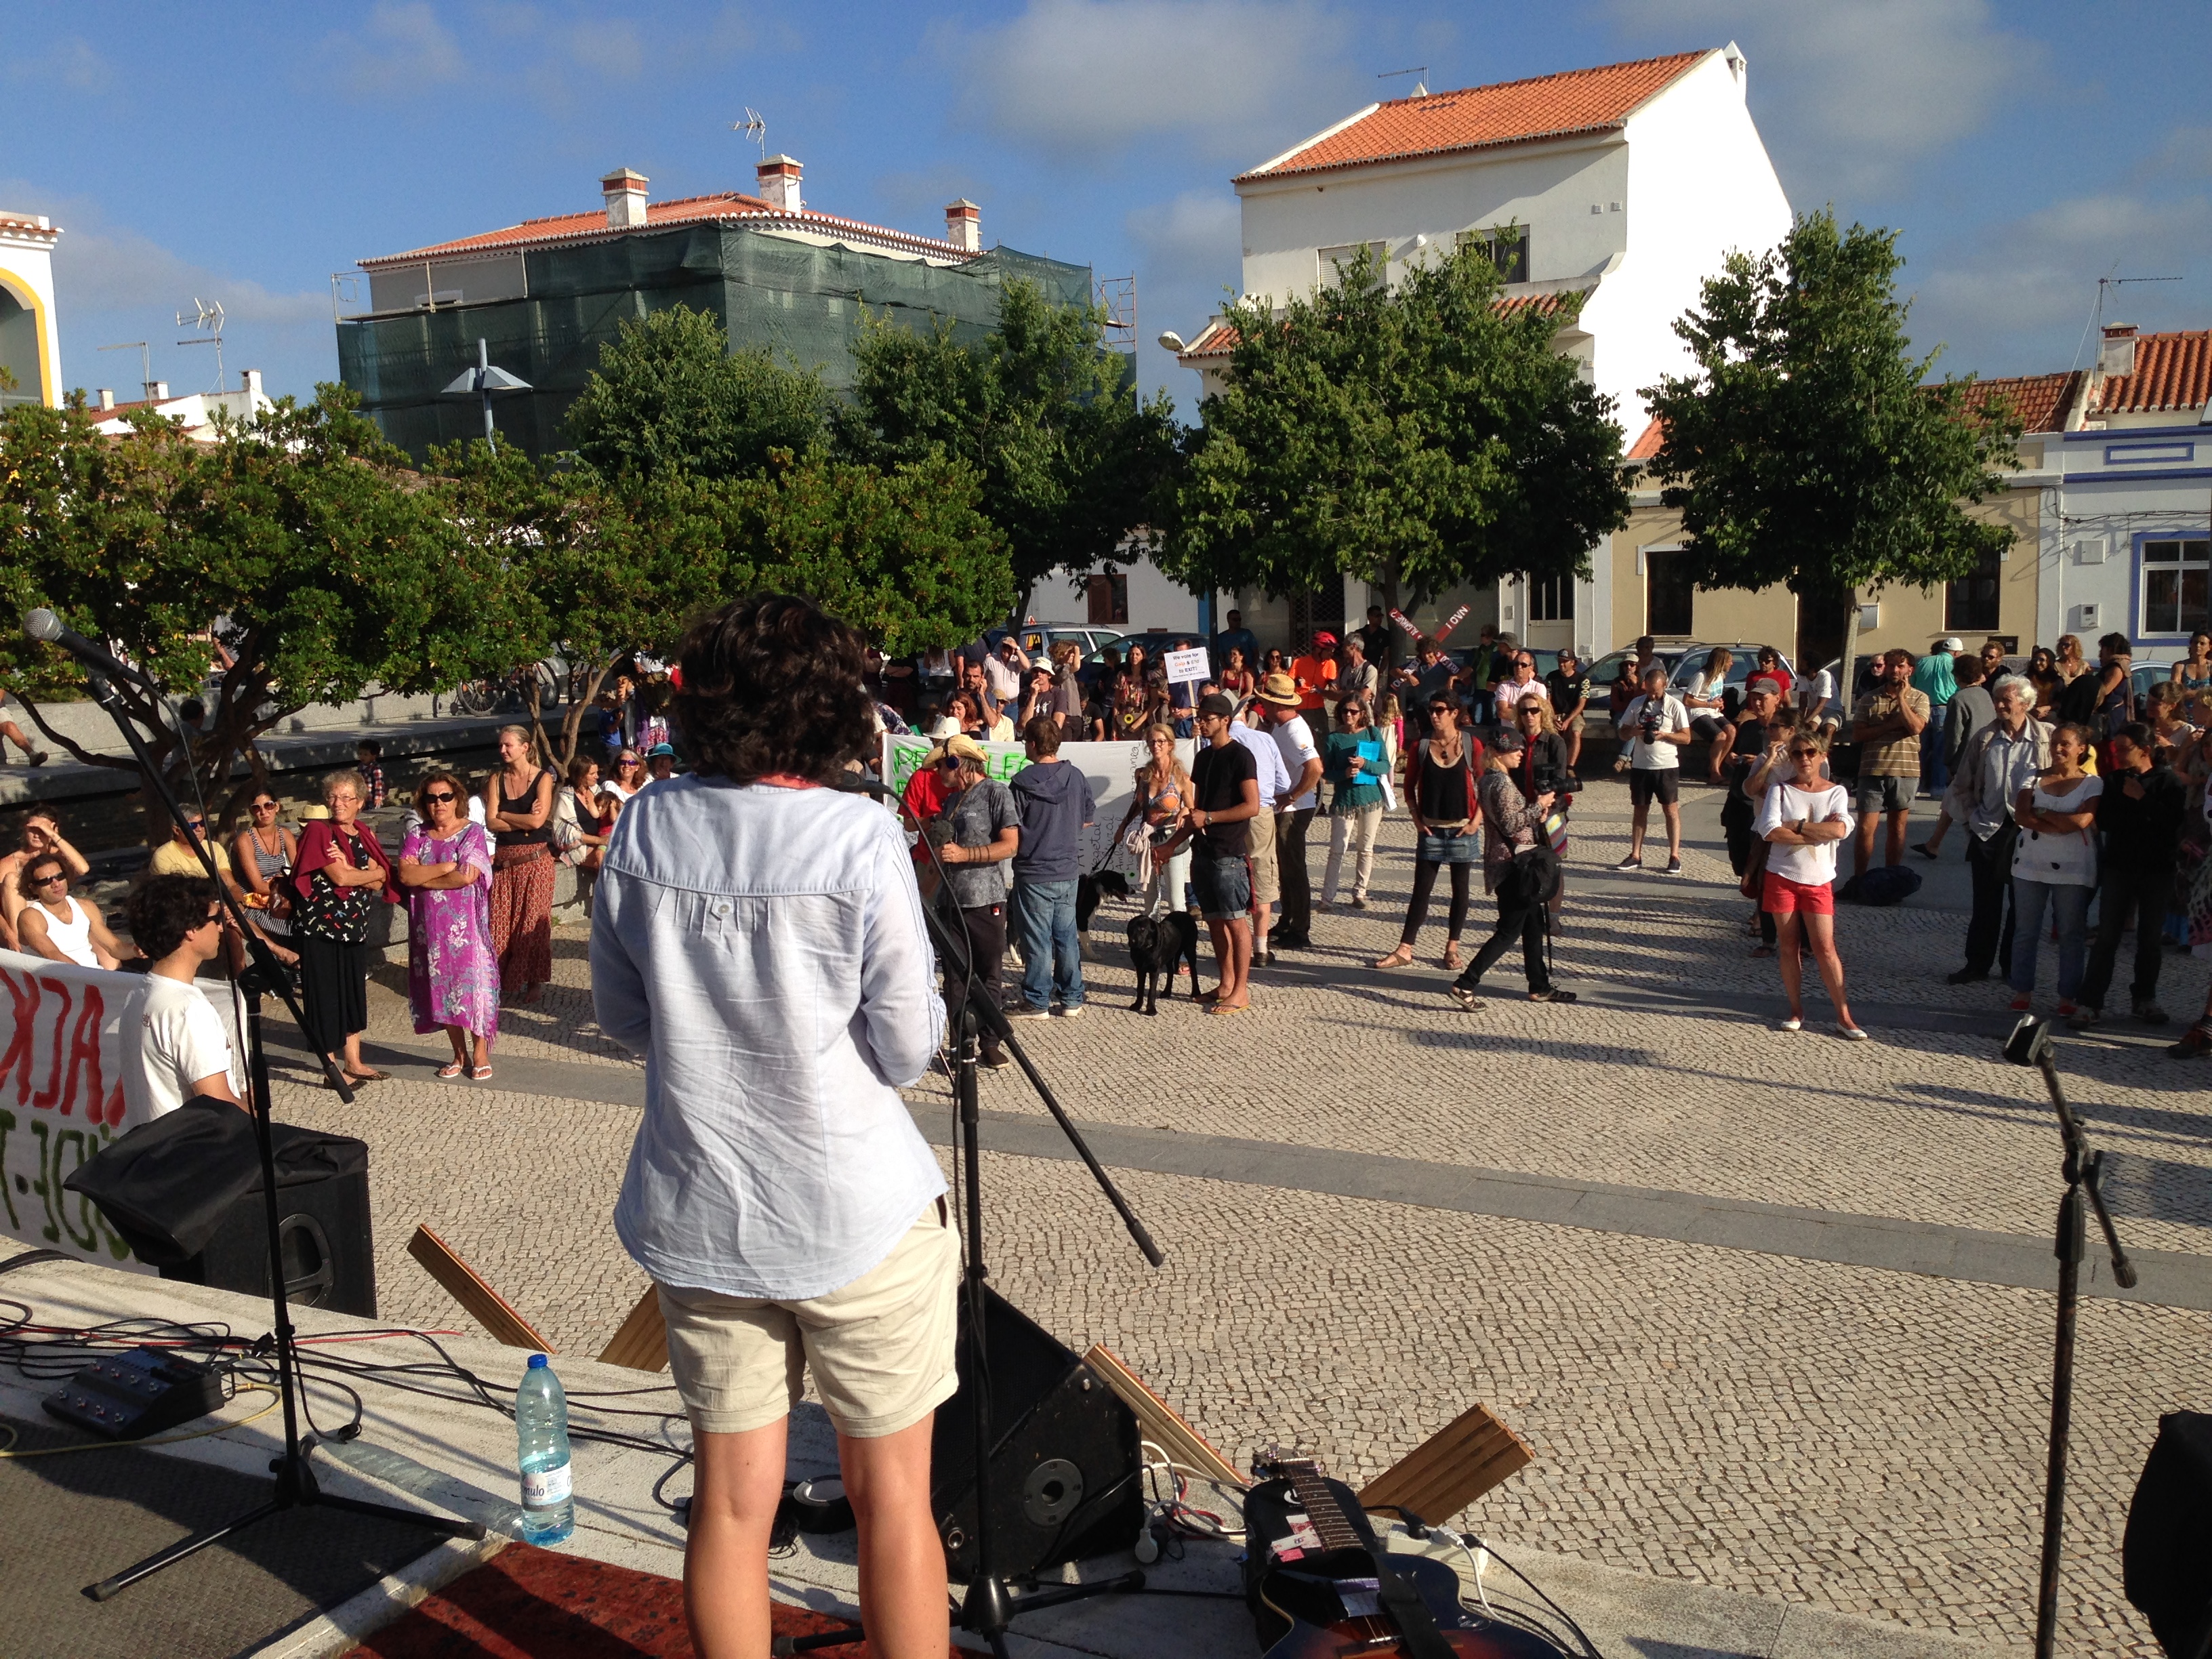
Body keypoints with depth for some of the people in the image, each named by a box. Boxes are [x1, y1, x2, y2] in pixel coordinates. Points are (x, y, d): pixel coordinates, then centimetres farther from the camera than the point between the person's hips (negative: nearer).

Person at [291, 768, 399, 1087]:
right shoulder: (318, 831, -8)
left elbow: (377, 884, -1)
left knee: (354, 992, 13)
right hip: (320, 926, -6)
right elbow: (338, 877, -17)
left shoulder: (364, 835, 10)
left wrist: (348, 868, -17)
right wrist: (374, 872, -4)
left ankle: (353, 1062, 24)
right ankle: (332, 1070, 6)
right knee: (326, 996, 0)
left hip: (355, 926, 6)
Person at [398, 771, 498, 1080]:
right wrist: (447, 866, -13)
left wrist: (423, 878, -8)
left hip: (464, 924, -4)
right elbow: (405, 875, -8)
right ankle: (459, 1054, 18)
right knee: (442, 985, 7)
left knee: (471, 980, -3)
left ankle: (480, 1053, 7)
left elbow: (466, 878, -16)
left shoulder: (472, 832, -3)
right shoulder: (417, 836, 8)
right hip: (429, 925, 4)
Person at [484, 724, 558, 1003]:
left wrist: (503, 815, -4)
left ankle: (536, 980, 13)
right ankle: (502, 979, 13)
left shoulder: (543, 778, -5)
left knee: (533, 921, 2)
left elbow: (538, 820, -15)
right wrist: (524, 820, -12)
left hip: (535, 859, -3)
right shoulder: (496, 779, 5)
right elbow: (491, 823, -3)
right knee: (500, 921, 2)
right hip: (503, 859, 3)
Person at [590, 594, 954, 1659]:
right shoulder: (862, 838, -17)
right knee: (892, 1499, 13)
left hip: (698, 1214, 4)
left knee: (730, 1500, 17)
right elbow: (908, 1048, -10)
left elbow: (620, 1016, 7)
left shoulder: (645, 827, -4)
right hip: (859, 1213, -3)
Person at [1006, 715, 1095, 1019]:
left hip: (1034, 872, -5)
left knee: (1037, 939, 2)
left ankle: (1036, 1002, 9)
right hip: (1069, 869, 5)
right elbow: (1088, 817, 12)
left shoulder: (1023, 782, -15)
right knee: (1067, 935, 13)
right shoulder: (1076, 778, 0)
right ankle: (1072, 999, 19)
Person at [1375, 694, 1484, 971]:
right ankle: (1404, 950, 2)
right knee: (1421, 890, 1)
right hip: (1431, 829, 1)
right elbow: (1410, 786, 8)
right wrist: (1417, 820, 0)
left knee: (1460, 889, 8)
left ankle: (1452, 948, 18)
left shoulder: (1471, 745, -4)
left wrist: (1476, 821, -6)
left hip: (1462, 829, -1)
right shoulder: (1421, 747, 0)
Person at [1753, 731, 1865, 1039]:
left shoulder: (1836, 792, 3)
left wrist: (1797, 826, -15)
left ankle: (1844, 1017, 1)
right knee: (1789, 946, 5)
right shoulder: (1780, 789, 0)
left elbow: (1840, 830, -15)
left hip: (1819, 881, 0)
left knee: (1825, 948, -4)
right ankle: (1796, 1010, 16)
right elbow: (1769, 831, -15)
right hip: (1782, 877, 0)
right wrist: (1818, 832, -13)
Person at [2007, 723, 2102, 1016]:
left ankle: (2067, 997, 10)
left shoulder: (2093, 784, -1)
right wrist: (2060, 826, -14)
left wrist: (2041, 813, -7)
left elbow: (2082, 820, -16)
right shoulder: (2034, 777, 7)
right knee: (2026, 931, 5)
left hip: (2072, 869, -2)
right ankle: (2022, 992, 13)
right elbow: (2021, 816, -6)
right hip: (2030, 865, 2)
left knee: (2072, 933, 3)